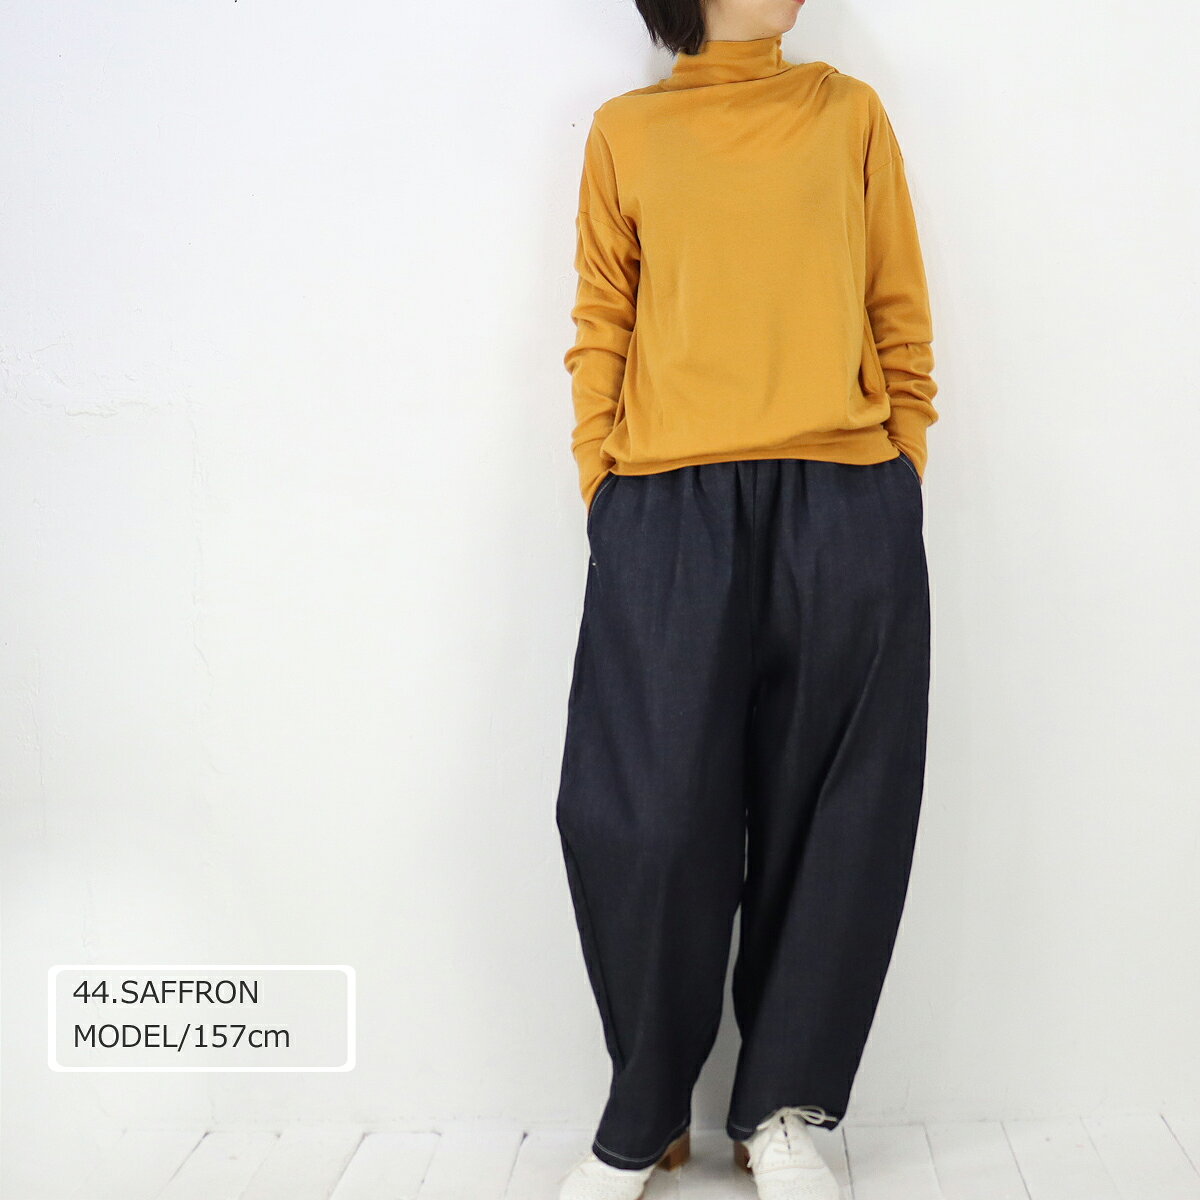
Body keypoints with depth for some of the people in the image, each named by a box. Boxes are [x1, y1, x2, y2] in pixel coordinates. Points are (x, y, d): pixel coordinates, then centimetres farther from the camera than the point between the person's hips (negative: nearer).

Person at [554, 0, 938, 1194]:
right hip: (669, 511, -1)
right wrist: (600, 491, 0)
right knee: (646, 813, -4)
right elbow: (600, 328, 10)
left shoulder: (849, 112, 16)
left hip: (845, 508, 1)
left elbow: (899, 314, 13)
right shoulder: (624, 131, 14)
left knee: (831, 811, 3)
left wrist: (905, 474, 4)